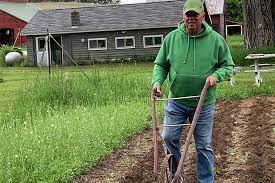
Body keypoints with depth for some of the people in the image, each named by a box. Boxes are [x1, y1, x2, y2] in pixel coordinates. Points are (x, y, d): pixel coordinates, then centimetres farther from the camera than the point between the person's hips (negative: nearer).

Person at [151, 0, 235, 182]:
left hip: (204, 105, -1)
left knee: (204, 145, 9)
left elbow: (228, 66, 2)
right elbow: (160, 65, 6)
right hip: (176, 102, 1)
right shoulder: (171, 38, -3)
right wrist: (157, 81, -12)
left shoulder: (216, 39, -6)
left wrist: (216, 75, -18)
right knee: (169, 137, 6)